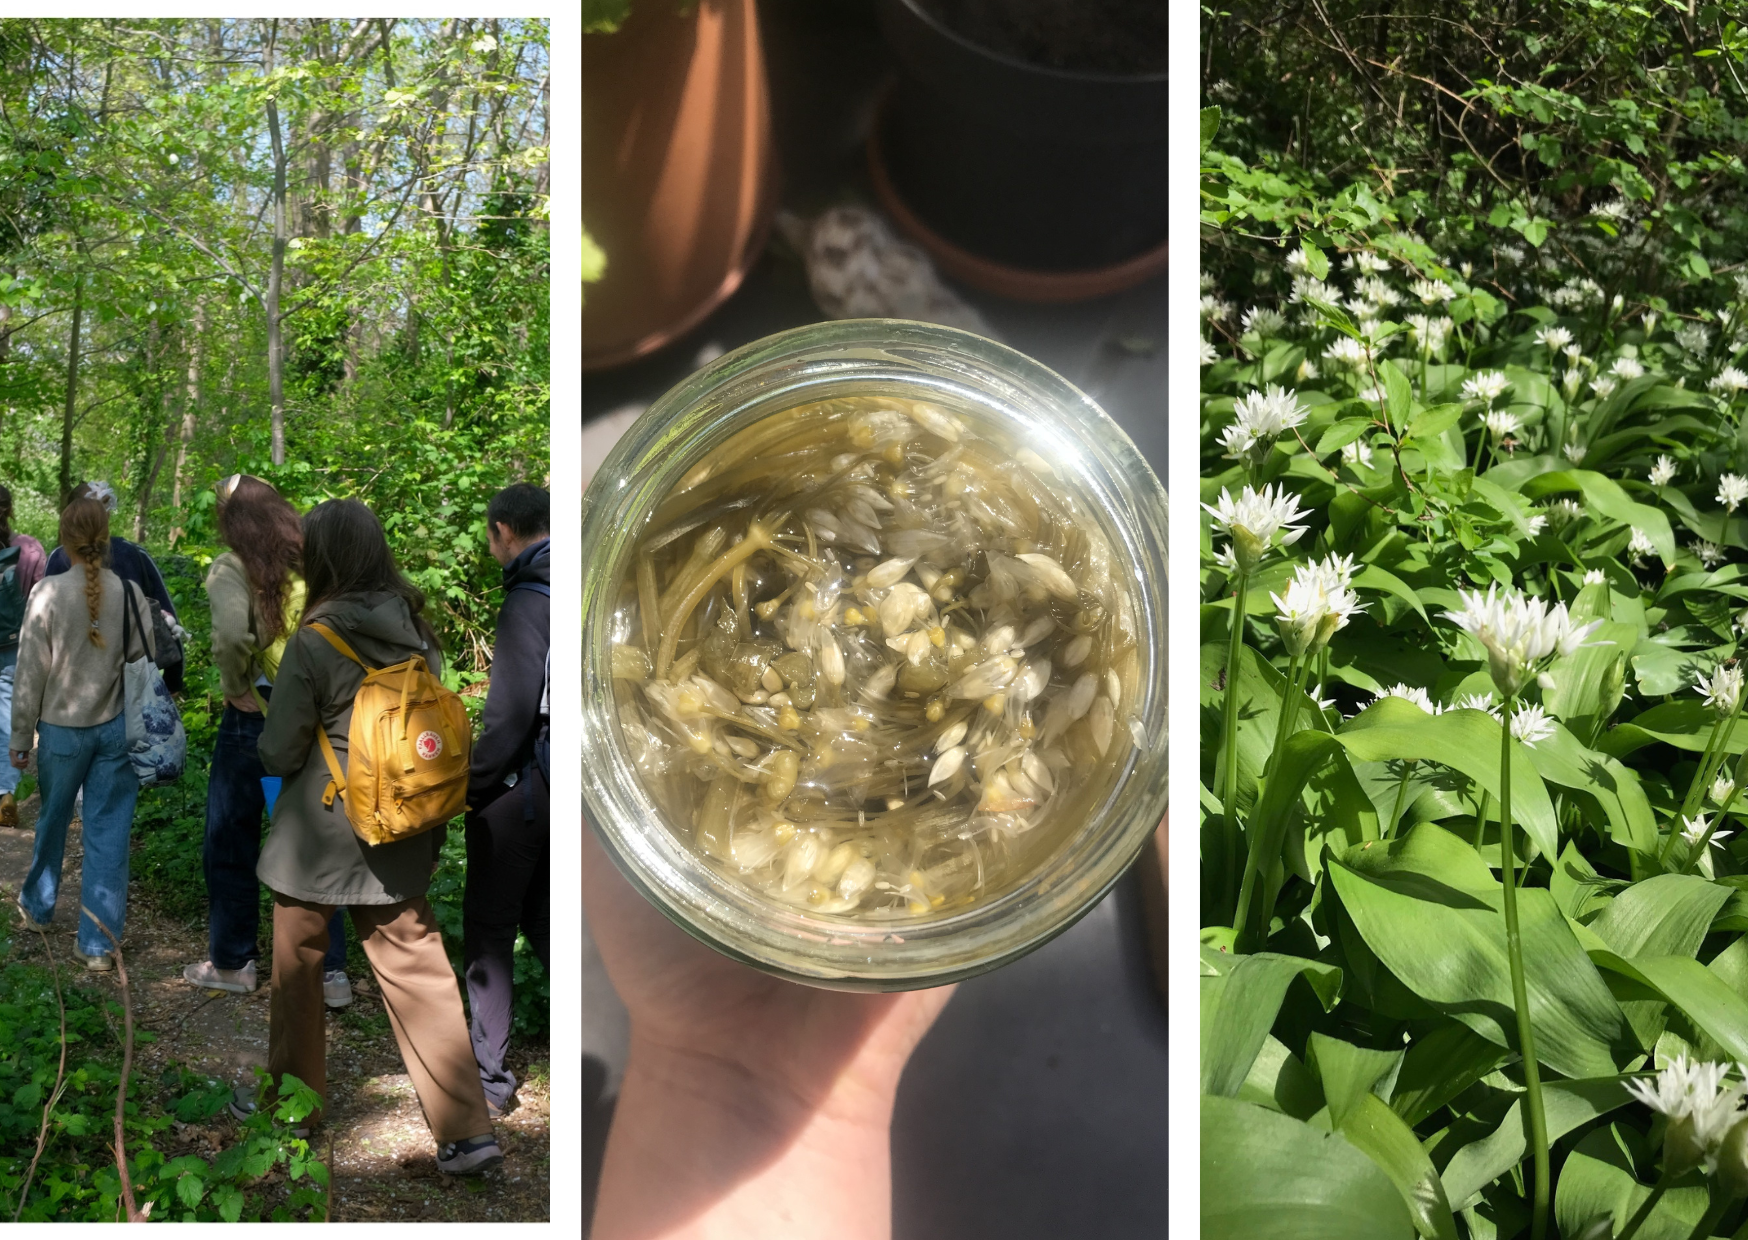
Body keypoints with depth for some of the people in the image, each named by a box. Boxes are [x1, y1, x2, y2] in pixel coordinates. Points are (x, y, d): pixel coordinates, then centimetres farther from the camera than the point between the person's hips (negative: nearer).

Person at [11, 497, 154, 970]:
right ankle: (98, 943, 7)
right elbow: (144, 661, -1)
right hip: (117, 727, 1)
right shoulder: (130, 592, -7)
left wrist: (20, 738, 2)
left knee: (52, 821, 21)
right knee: (108, 832, 5)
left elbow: (31, 673, -8)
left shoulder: (47, 594, -13)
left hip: (62, 728, -1)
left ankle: (37, 907, 43)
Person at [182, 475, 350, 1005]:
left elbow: (232, 633, -30)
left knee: (231, 843, 14)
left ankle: (232, 962, 26)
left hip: (255, 720, -4)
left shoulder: (233, 569, -12)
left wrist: (234, 687, -14)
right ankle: (330, 970, 15)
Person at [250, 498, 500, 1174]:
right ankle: (467, 1131, 5)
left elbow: (277, 753, -14)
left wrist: (275, 753, 9)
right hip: (400, 844, 5)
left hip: (317, 841, -5)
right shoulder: (417, 632, -1)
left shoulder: (313, 643, -18)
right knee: (420, 975, 7)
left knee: (297, 971, 17)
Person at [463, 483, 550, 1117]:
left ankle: (486, 1080, 12)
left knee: (488, 926, 5)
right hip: (556, 784, 8)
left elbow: (512, 709, -21)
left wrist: (470, 786, -12)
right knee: (540, 918, 21)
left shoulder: (528, 596, -17)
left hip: (520, 784, -8)